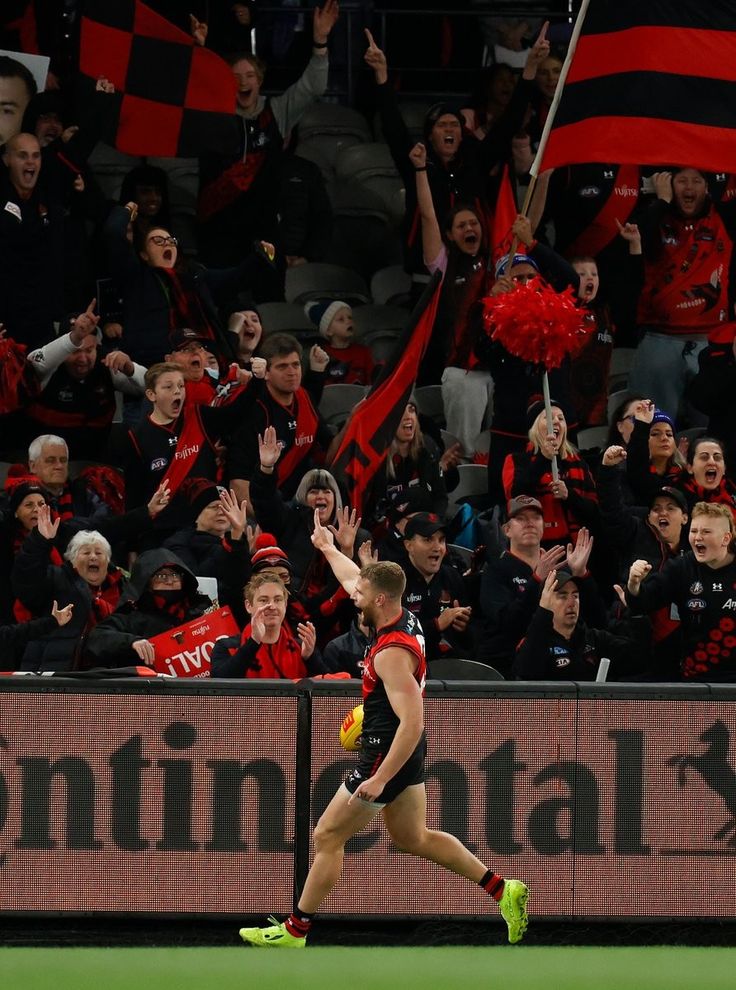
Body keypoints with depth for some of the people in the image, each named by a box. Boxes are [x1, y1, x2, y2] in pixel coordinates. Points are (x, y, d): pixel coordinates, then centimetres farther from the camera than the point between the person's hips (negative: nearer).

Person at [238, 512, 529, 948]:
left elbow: (412, 722, -32)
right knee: (413, 837, 19)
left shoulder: (393, 652, -28)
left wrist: (380, 780, -32)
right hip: (406, 751, 10)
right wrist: (328, 548, 36)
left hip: (389, 754, -10)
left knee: (328, 837, 1)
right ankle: (503, 891, 16)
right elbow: (355, 578, 21)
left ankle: (295, 930, 10)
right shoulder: (405, 618, -1)